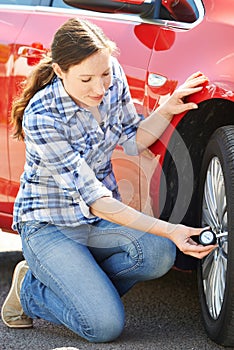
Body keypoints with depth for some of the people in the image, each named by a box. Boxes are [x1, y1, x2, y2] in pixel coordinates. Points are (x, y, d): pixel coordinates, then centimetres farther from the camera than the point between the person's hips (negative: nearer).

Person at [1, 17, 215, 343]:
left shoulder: (113, 77, -9)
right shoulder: (41, 117, -27)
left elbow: (133, 142, 7)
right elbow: (94, 199, -27)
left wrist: (167, 110, -13)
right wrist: (168, 230, -33)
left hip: (102, 220, 6)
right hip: (49, 226, -6)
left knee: (158, 253, -27)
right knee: (106, 326, -23)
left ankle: (81, 285, -1)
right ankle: (30, 291, 4)